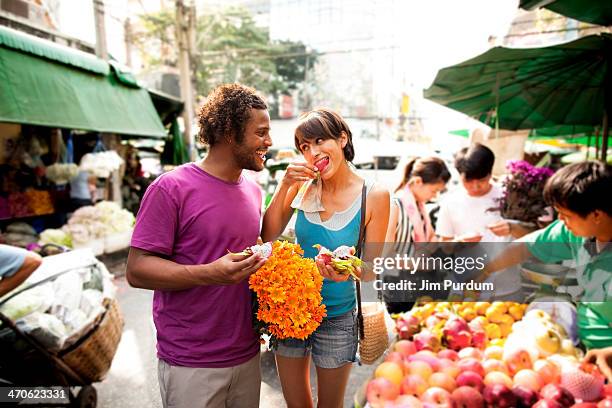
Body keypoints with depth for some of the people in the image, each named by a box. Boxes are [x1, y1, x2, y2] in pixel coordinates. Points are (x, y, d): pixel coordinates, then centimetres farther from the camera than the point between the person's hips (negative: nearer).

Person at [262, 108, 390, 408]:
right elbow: (268, 236, -9)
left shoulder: (374, 196, -14)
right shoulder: (303, 184, -7)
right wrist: (285, 185, -19)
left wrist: (347, 270, -29)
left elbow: (369, 268, -8)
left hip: (338, 317, -2)